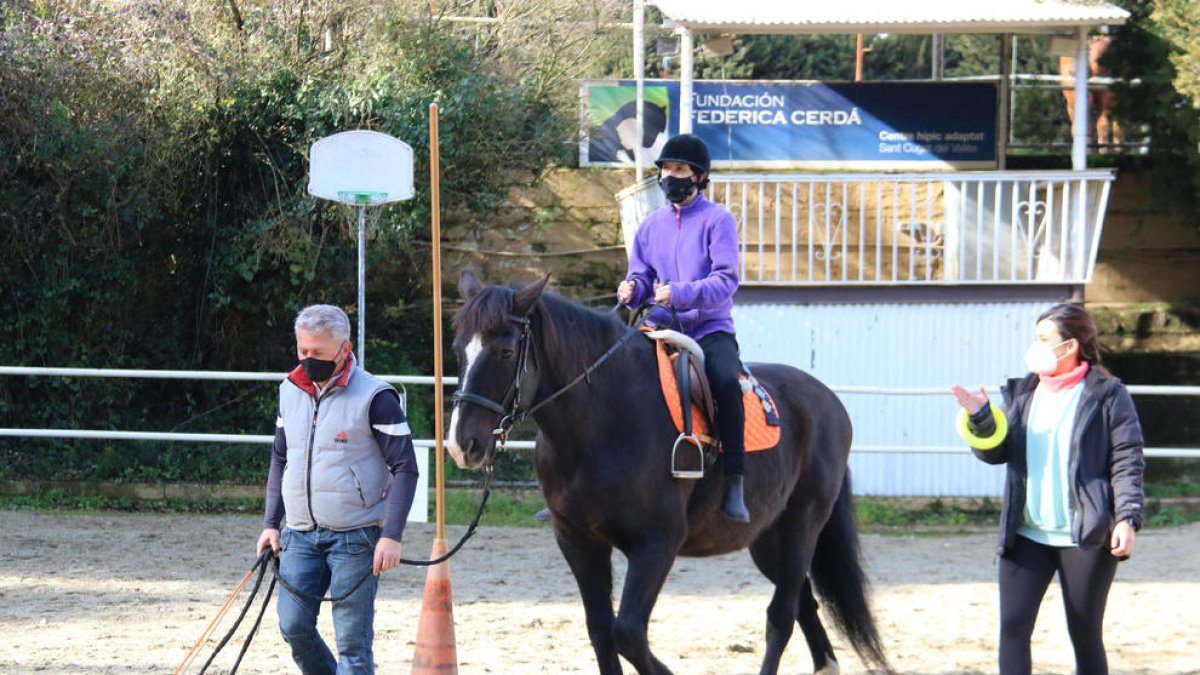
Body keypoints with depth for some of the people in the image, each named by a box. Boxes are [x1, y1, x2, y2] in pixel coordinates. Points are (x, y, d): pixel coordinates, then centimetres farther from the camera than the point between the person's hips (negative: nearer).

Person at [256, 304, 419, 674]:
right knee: (293, 626, 2)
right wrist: (270, 523, 12)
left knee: (353, 641, -4)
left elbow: (405, 469, -10)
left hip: (354, 538, -6)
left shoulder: (374, 398, -9)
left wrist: (391, 536, -18)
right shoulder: (291, 392, 9)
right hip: (300, 534, 6)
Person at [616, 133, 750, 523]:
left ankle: (734, 482, -31)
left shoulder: (717, 220, -1)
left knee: (725, 380, -35)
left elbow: (726, 280, -11)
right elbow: (641, 278, 17)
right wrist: (632, 289, -8)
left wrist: (681, 292, -26)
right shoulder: (651, 226, 15)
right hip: (660, 330, 5)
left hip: (709, 329, -5)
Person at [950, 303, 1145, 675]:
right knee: (1012, 628, -4)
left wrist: (1127, 518, -18)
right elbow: (995, 452, 9)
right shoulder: (1022, 393, 11)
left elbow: (1128, 459, -8)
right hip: (1026, 535, 5)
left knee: (1086, 637, 4)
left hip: (1086, 537, -4)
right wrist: (980, 420, -11)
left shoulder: (1107, 395, -4)